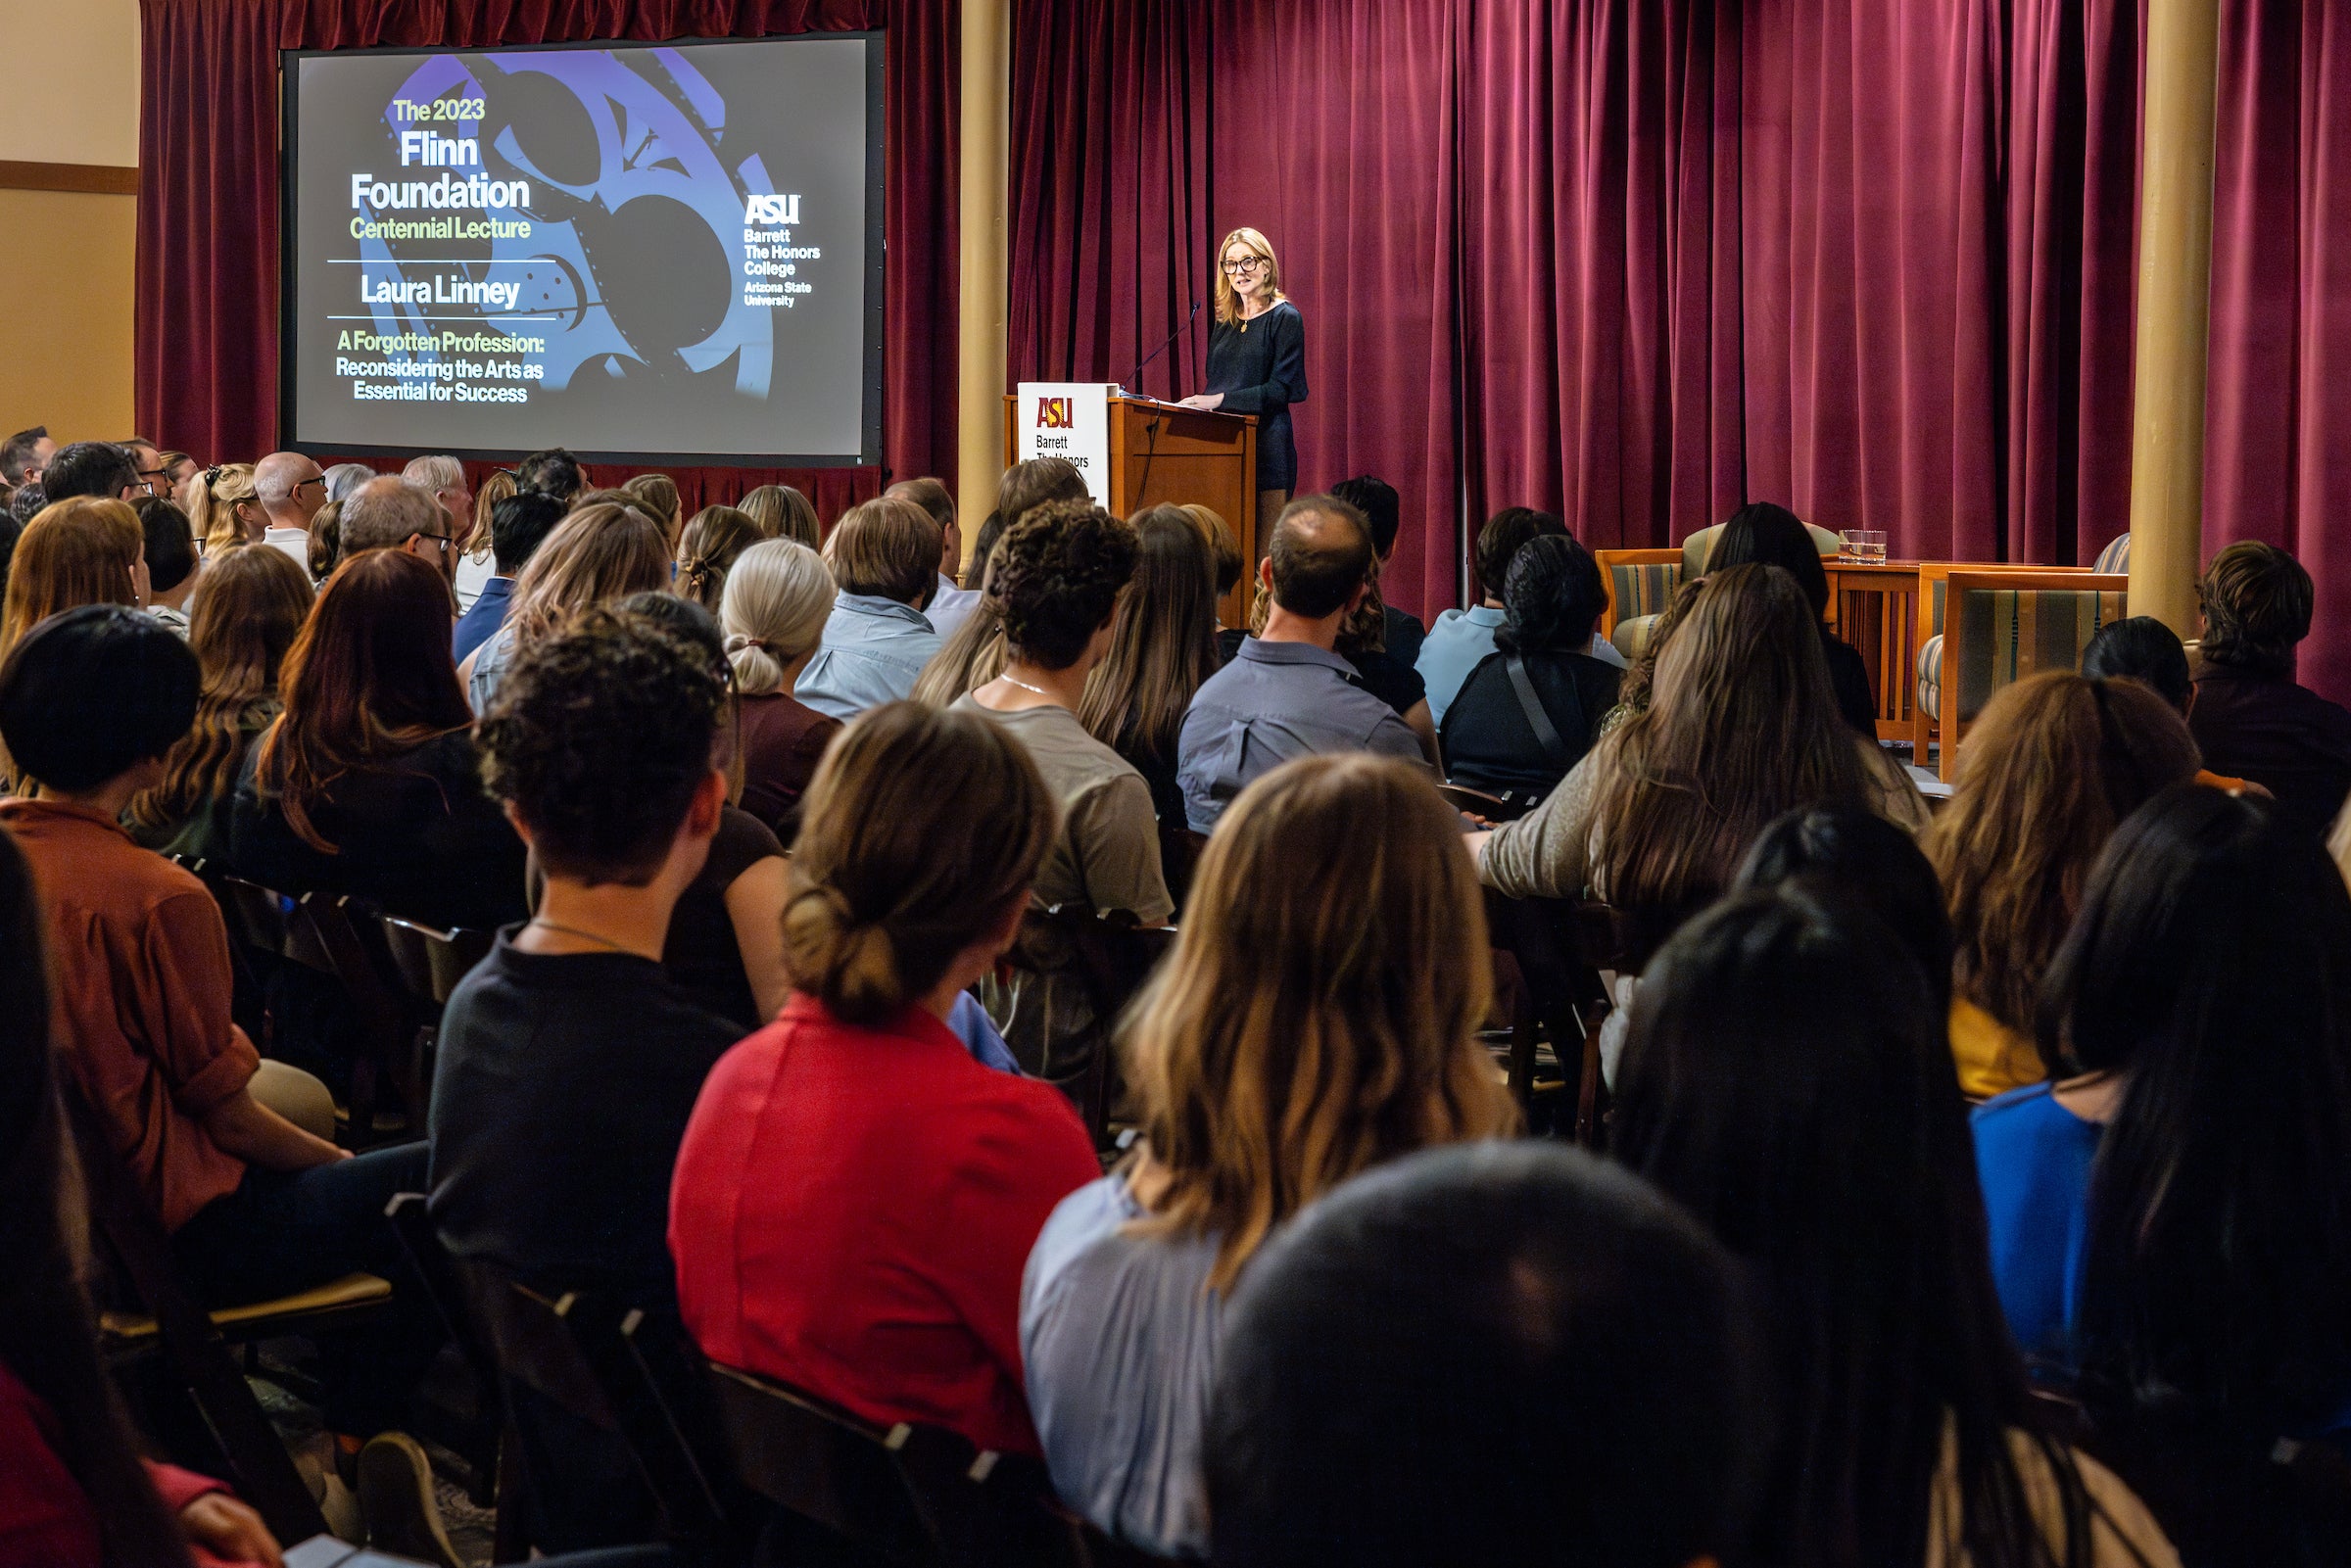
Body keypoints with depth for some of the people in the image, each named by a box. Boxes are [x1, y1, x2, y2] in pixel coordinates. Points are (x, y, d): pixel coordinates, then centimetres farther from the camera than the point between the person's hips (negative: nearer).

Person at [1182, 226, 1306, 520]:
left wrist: (1220, 400, -17)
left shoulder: (1284, 318, -3)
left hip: (1265, 442, -6)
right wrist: (1197, 402, 1)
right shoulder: (1224, 321, 17)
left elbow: (1281, 389, -11)